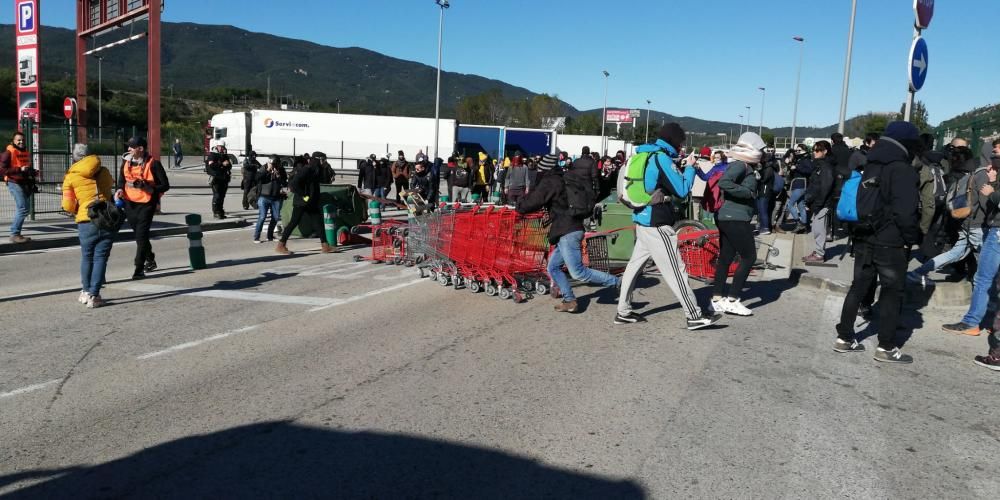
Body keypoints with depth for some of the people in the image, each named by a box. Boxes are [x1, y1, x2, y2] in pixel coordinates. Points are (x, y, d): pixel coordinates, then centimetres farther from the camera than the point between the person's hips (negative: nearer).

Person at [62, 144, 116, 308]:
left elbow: (68, 206, 5)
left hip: (87, 222, -1)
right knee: (100, 258, 2)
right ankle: (94, 295, 0)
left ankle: (86, 292, 27)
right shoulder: (104, 172, 9)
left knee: (87, 257, 16)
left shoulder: (71, 177, 3)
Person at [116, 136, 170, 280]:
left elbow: (165, 185, -9)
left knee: (142, 235, -10)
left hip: (146, 203, -6)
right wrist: (120, 190, -5)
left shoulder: (153, 164, -11)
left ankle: (139, 269, -5)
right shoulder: (126, 162, 5)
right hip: (130, 203, 6)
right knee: (138, 234, 19)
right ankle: (150, 260, 39)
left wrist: (147, 187, -23)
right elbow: (121, 180, 17)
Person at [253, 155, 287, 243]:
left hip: (277, 198, 3)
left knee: (275, 218, 7)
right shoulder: (265, 168, -1)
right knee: (262, 217, -8)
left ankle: (270, 236, 23)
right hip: (264, 197, -3)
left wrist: (278, 176, -14)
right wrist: (267, 170, -18)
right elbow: (257, 177, -14)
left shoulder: (281, 170, 4)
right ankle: (256, 237, 0)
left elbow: (285, 184, 1)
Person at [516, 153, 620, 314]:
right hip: (572, 229, 10)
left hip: (567, 233, -10)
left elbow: (530, 204, -14)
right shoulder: (565, 178, 14)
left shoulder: (549, 183, -11)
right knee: (553, 267, 13)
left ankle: (616, 282, -6)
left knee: (578, 272, -9)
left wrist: (519, 203, 8)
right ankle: (569, 301, 12)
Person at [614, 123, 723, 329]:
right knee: (675, 270, -4)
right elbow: (682, 191, -13)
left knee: (635, 264, 11)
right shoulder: (662, 158, -14)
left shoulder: (646, 155, 12)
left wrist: (680, 167, 13)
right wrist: (689, 167, 0)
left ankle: (623, 312, 15)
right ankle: (694, 316, 2)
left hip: (642, 218, 9)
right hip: (657, 224, -9)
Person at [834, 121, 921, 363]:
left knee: (858, 287, 13)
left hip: (864, 239, 7)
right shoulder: (903, 171, -14)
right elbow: (906, 212, -20)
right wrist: (911, 239, -6)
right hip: (890, 243, -7)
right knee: (892, 292, 4)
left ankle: (844, 338, 16)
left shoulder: (869, 167, 10)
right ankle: (886, 347, 8)